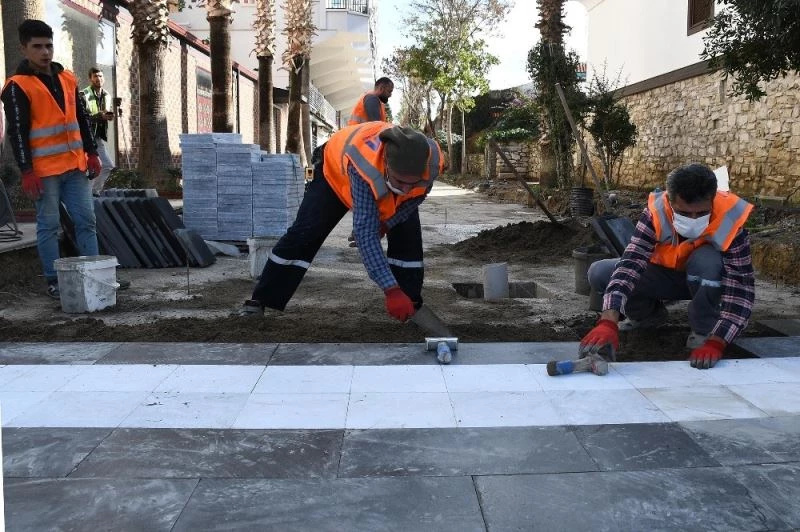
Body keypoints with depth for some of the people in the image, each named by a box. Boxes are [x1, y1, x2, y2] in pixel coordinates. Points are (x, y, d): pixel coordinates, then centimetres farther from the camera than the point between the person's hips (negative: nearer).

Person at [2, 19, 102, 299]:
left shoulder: (68, 78, 12)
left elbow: (82, 119, 18)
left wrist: (91, 152, 12)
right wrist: (27, 171, -15)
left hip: (75, 165, 6)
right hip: (44, 170, -6)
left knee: (86, 220, 6)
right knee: (48, 225, 2)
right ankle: (53, 280, 9)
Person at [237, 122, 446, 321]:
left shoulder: (432, 161, -38)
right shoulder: (364, 166, -49)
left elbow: (416, 196, -12)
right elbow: (366, 233, -49)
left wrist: (386, 223, -20)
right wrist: (391, 290, -55)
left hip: (387, 180, 4)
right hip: (337, 170, -3)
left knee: (408, 240, -11)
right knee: (304, 235, -8)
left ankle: (409, 309, 3)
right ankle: (259, 302, 3)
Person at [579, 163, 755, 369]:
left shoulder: (730, 222, -32)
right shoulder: (656, 212, -29)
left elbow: (741, 287, -32)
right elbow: (629, 264, -39)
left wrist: (716, 342, -45)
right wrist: (608, 322, -53)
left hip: (708, 281, -2)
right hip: (665, 274, 2)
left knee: (708, 259, -38)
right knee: (599, 273, -18)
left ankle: (704, 329, -10)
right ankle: (649, 314, 11)